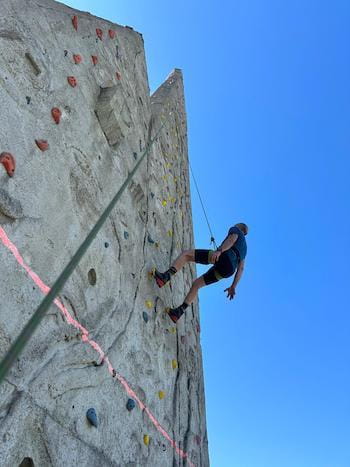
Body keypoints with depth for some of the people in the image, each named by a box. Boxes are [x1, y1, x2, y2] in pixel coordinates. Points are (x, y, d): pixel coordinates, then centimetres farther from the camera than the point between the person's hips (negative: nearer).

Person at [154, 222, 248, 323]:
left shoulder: (235, 229, 21)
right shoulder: (244, 248, 39)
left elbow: (232, 239, -5)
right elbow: (241, 269, 29)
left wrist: (219, 250, -22)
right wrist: (233, 286, 25)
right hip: (229, 269, 8)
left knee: (186, 254, -4)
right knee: (196, 284, 18)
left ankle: (166, 276, -26)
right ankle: (179, 311, 13)